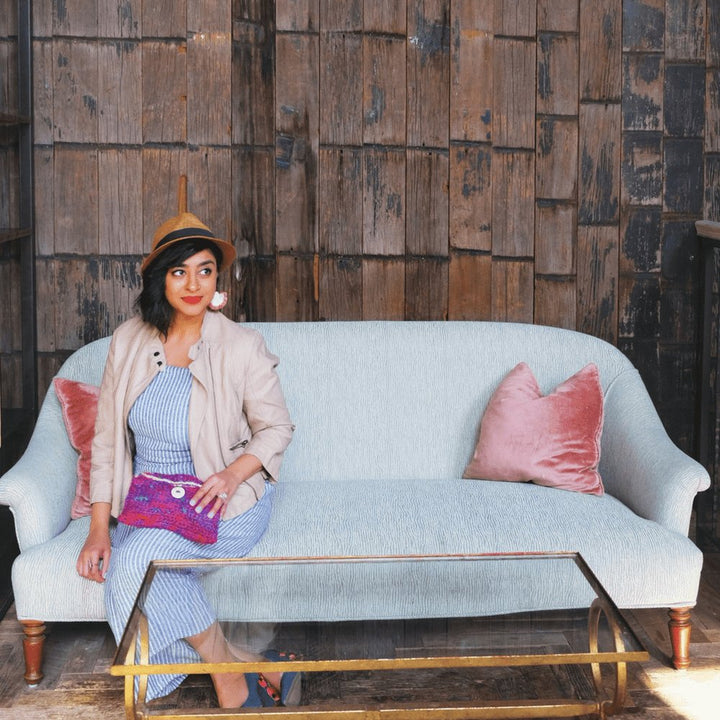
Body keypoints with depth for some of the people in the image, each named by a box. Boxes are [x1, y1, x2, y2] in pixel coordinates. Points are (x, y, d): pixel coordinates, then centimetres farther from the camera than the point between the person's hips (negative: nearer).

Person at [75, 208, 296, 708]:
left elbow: (276, 428, 0)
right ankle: (248, 669, -11)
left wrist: (231, 475, -19)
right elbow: (107, 438, 4)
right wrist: (99, 526, -4)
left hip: (224, 500, -3)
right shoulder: (128, 342, 0)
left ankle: (231, 676, -10)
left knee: (139, 559, -30)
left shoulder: (242, 347, -9)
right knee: (122, 577, -27)